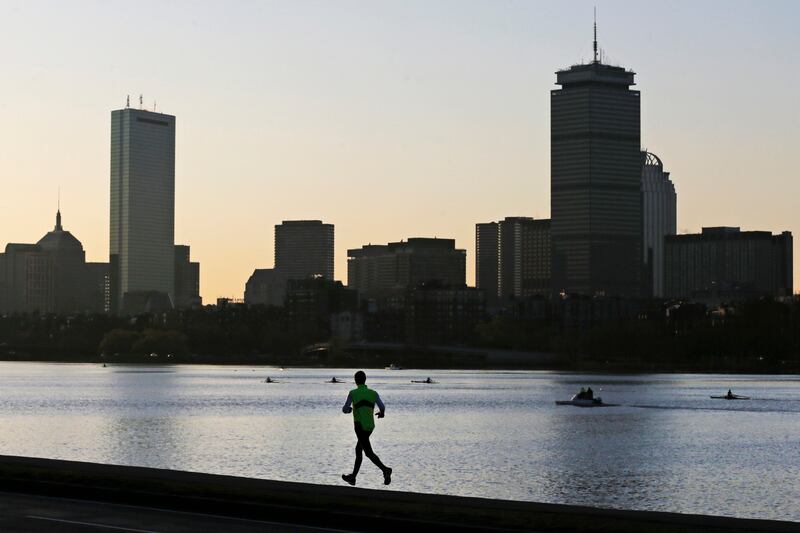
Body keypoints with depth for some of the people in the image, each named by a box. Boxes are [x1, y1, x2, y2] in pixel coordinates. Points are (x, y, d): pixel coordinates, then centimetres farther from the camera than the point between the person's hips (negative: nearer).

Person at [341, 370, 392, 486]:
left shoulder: (353, 393, -4)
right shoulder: (373, 393, 3)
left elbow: (345, 409, -7)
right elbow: (382, 406, -12)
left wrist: (349, 409, 17)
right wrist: (382, 413, 11)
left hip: (360, 426, -5)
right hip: (370, 426, 5)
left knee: (369, 452, -8)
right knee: (358, 450, 20)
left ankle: (385, 469, -29)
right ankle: (353, 477, 28)